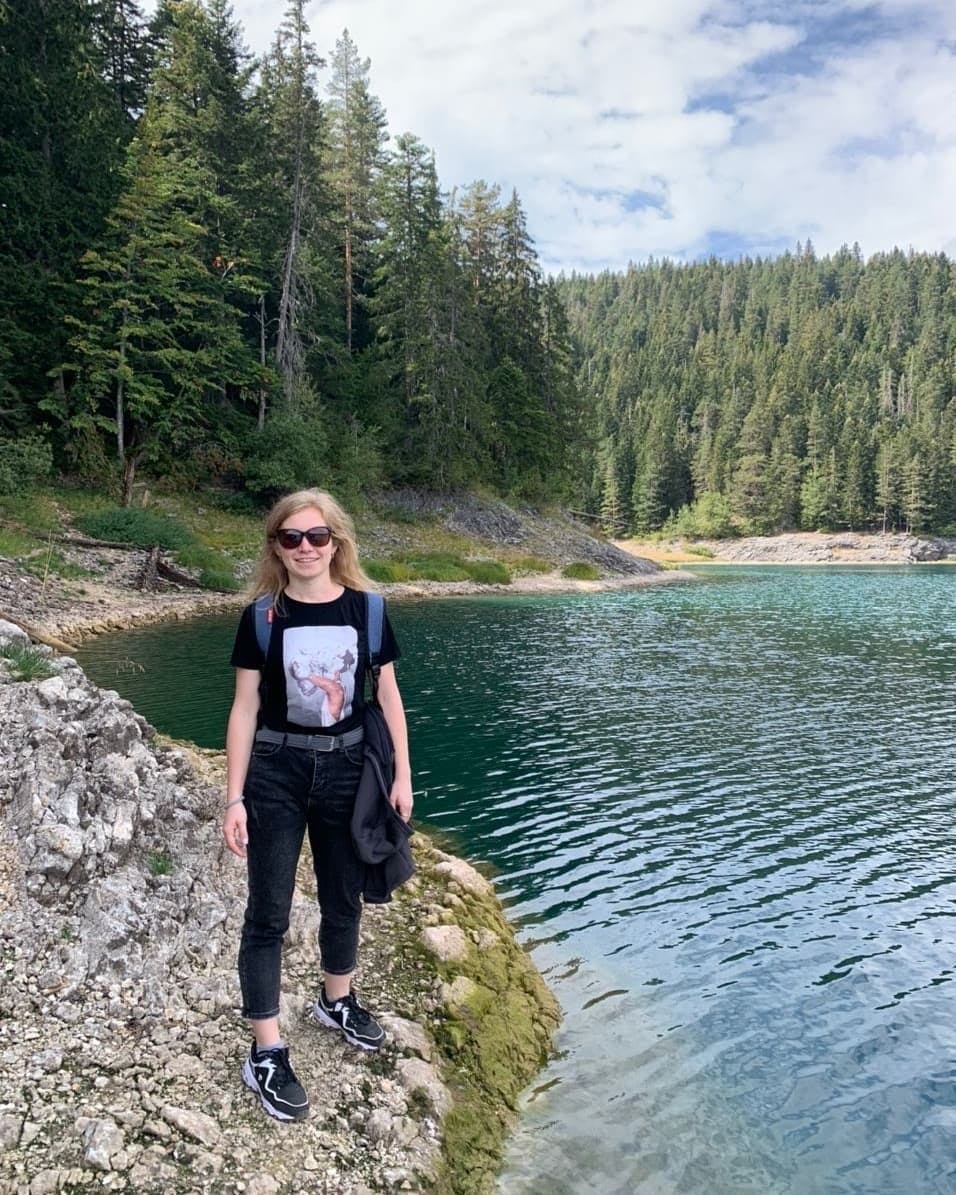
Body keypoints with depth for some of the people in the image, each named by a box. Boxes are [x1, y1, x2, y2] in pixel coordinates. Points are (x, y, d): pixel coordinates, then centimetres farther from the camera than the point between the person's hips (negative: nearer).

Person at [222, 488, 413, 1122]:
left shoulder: (366, 609, -4)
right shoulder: (262, 617, -6)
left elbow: (387, 694, 2)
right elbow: (245, 707, -4)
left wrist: (402, 775, 0)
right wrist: (234, 798, -6)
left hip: (346, 767, 2)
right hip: (276, 773, -1)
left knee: (344, 899, 18)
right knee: (268, 913, 4)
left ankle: (337, 1002, 43)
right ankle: (266, 1054, 18)